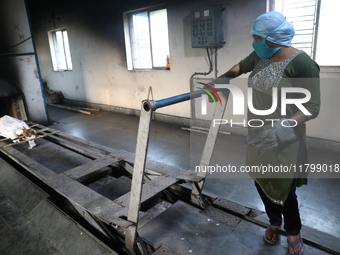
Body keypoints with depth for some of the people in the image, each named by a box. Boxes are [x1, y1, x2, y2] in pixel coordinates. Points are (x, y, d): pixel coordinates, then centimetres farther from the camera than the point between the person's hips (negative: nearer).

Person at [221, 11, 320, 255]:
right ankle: (274, 222, 45)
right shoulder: (260, 56, 0)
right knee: (261, 182, 17)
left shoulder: (301, 63, -19)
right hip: (258, 136, 7)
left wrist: (282, 127, -32)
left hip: (284, 142, -6)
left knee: (284, 189, 6)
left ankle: (293, 231, 38)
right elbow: (240, 67, 21)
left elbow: (312, 107, -19)